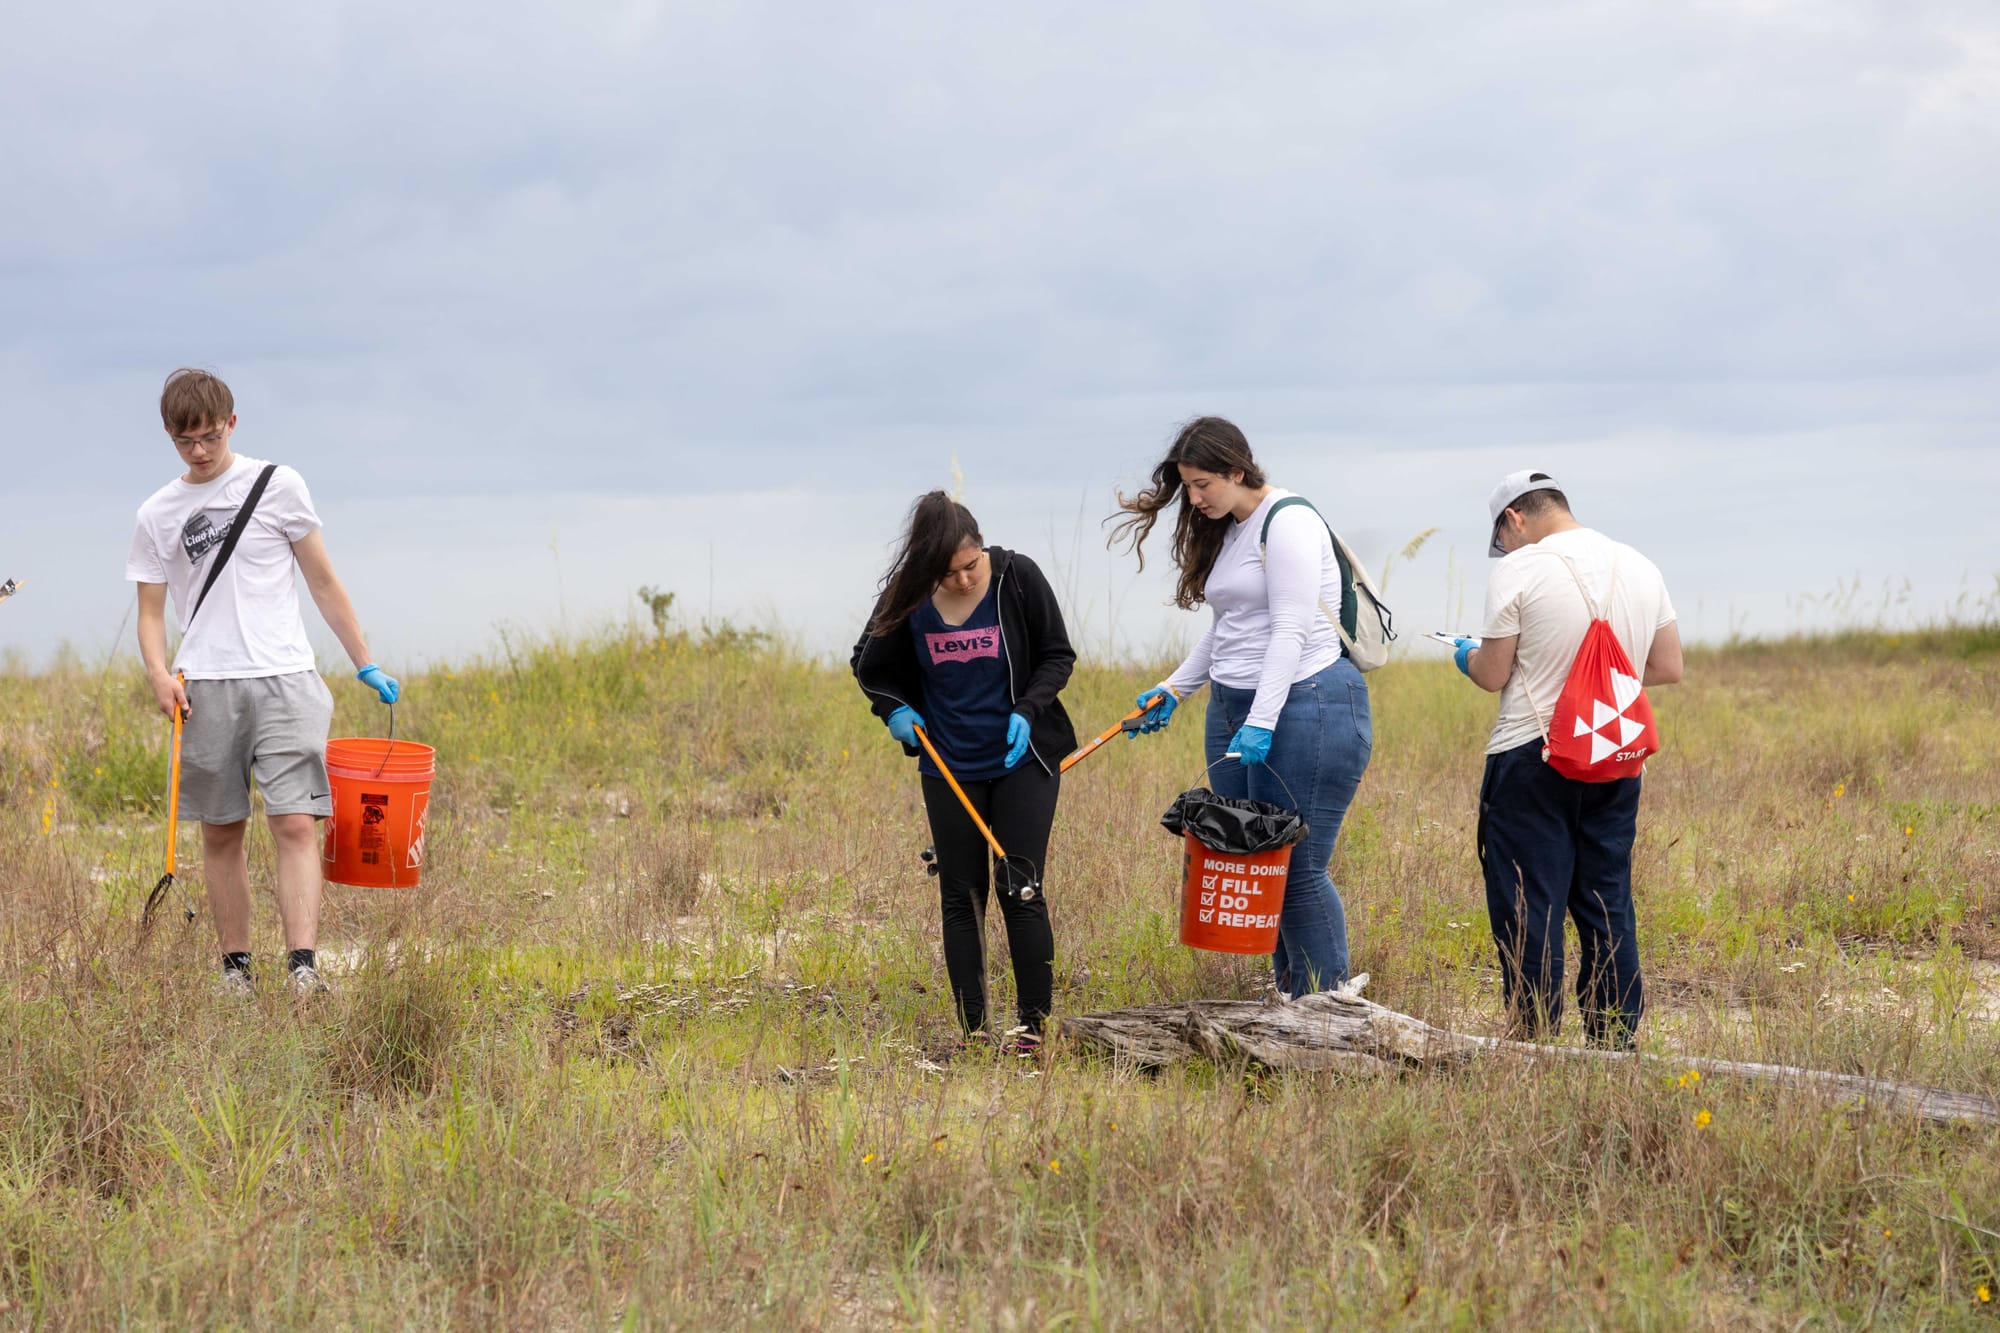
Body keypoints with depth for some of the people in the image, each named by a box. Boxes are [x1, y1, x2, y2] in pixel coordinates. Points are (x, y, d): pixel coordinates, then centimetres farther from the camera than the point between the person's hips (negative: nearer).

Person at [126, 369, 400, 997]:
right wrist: (159, 673, -8)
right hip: (205, 686, 2)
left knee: (295, 825, -14)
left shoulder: (278, 485, 5)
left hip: (284, 679, -2)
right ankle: (235, 968, 14)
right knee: (220, 833, 5)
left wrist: (366, 665, 9)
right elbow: (151, 611, 12)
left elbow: (322, 580, 11)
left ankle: (304, 968, -22)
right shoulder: (158, 515, 9)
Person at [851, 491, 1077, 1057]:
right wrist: (893, 709, -10)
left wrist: (1028, 710, -16)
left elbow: (1058, 654, -1)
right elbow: (871, 667, 9)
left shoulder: (1018, 577, -12)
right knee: (961, 897, 4)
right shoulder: (908, 598, -9)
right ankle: (973, 1029, 10)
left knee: (1021, 890, -6)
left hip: (1022, 760, -2)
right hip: (949, 769, 2)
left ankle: (1034, 1024, 1)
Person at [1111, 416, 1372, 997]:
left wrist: (1261, 723, -24)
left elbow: (1290, 631, -18)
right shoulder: (1227, 531, 17)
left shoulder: (1288, 523, -10)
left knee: (1297, 869, -10)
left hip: (1304, 705, -9)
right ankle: (1289, 1002, 10)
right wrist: (1173, 690, 17)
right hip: (1233, 708, 9)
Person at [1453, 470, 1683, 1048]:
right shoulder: (1640, 568, 7)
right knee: (1608, 904, 12)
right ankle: (1616, 1041, 13)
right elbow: (1668, 668, 11)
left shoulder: (1519, 570, -10)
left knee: (1528, 908, 1)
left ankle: (1535, 1042, 0)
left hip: (1532, 760, -5)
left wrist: (1468, 655, 13)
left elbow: (1492, 674, -8)